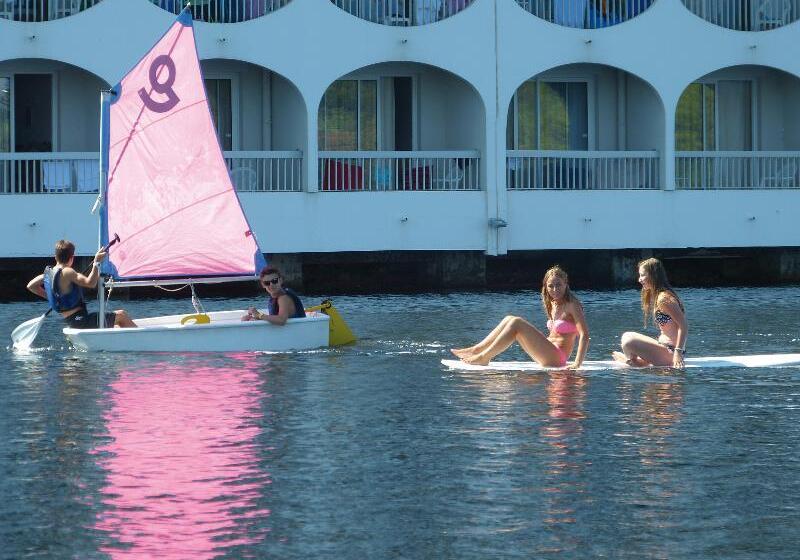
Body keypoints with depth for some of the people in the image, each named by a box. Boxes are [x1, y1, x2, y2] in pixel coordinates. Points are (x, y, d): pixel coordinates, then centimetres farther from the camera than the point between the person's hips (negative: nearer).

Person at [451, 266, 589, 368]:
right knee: (509, 320, 5)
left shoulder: (572, 305, -10)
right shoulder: (553, 304, 14)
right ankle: (476, 350, -2)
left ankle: (483, 357, -17)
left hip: (557, 358, -9)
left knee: (517, 323, -20)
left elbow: (584, 335, -18)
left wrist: (577, 364, -26)